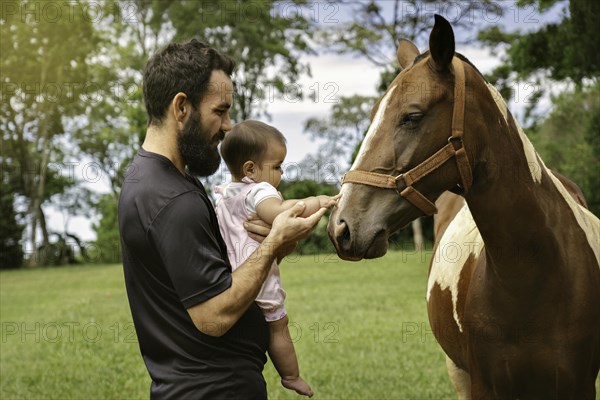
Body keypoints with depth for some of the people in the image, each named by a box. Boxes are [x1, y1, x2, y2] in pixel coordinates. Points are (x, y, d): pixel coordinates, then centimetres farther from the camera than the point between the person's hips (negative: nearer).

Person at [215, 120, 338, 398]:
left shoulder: (224, 195, 12)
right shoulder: (259, 191, -17)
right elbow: (278, 213, -38)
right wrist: (316, 203, -31)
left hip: (230, 278, 8)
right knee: (278, 326, 8)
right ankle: (291, 377, 19)